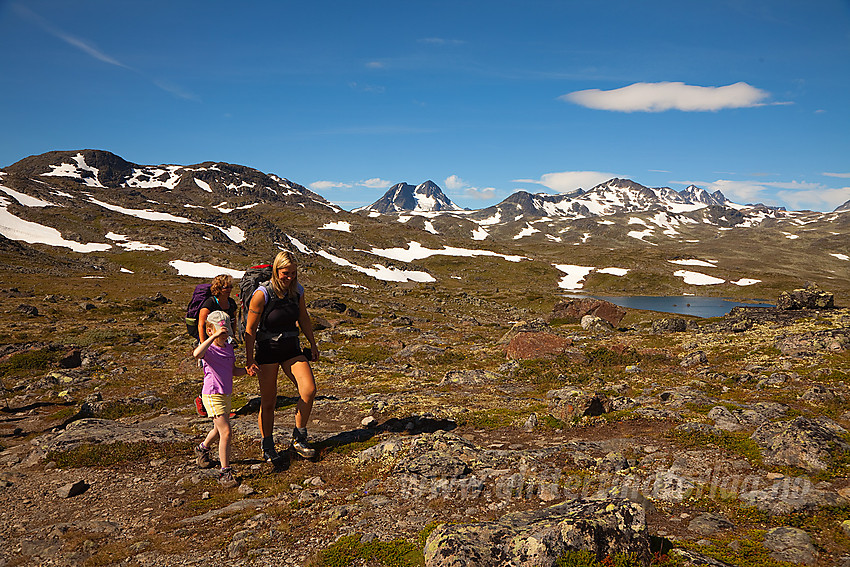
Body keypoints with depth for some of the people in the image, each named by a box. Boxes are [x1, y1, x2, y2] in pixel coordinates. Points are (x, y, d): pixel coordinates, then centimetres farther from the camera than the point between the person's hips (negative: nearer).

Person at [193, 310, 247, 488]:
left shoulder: (228, 348, 7)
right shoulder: (208, 348, -16)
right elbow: (197, 354, -41)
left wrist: (247, 370, -2)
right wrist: (214, 337, -45)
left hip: (226, 395, 8)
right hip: (212, 395, -8)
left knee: (219, 430, 26)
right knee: (226, 432, -15)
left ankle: (202, 449, 55)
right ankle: (225, 472, -5)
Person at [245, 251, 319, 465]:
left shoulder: (297, 290, -1)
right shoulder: (262, 294, -17)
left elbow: (303, 318, 14)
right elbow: (250, 329, -12)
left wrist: (313, 344, 17)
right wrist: (250, 361, -13)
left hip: (292, 348, 4)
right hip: (267, 350, -4)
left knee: (309, 390, -12)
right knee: (268, 402, 2)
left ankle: (298, 439, 7)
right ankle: (268, 447, 23)